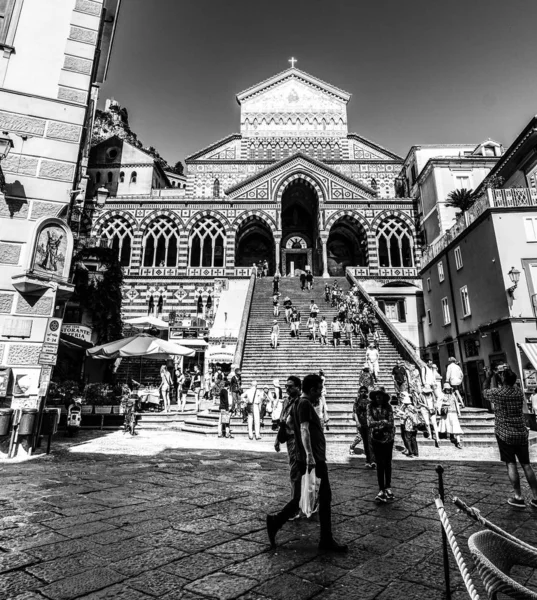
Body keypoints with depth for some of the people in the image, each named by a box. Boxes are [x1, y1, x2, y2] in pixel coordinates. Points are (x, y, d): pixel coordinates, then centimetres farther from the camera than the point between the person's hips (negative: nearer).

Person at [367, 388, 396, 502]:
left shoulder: (388, 407, -6)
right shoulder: (370, 407, -7)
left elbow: (390, 423, -12)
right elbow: (370, 423, -13)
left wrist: (377, 424, -22)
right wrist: (383, 422, -21)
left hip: (388, 437, 1)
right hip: (376, 438, -1)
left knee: (387, 463, 12)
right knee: (380, 463, 0)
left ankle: (387, 487, 25)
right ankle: (381, 489, 5)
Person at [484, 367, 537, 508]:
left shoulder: (497, 393, -14)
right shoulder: (519, 391, 0)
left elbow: (485, 391, 8)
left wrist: (489, 377, 17)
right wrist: (496, 376, 26)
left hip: (505, 435, -4)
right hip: (521, 433, 4)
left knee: (511, 465, 1)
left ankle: (518, 497, 4)